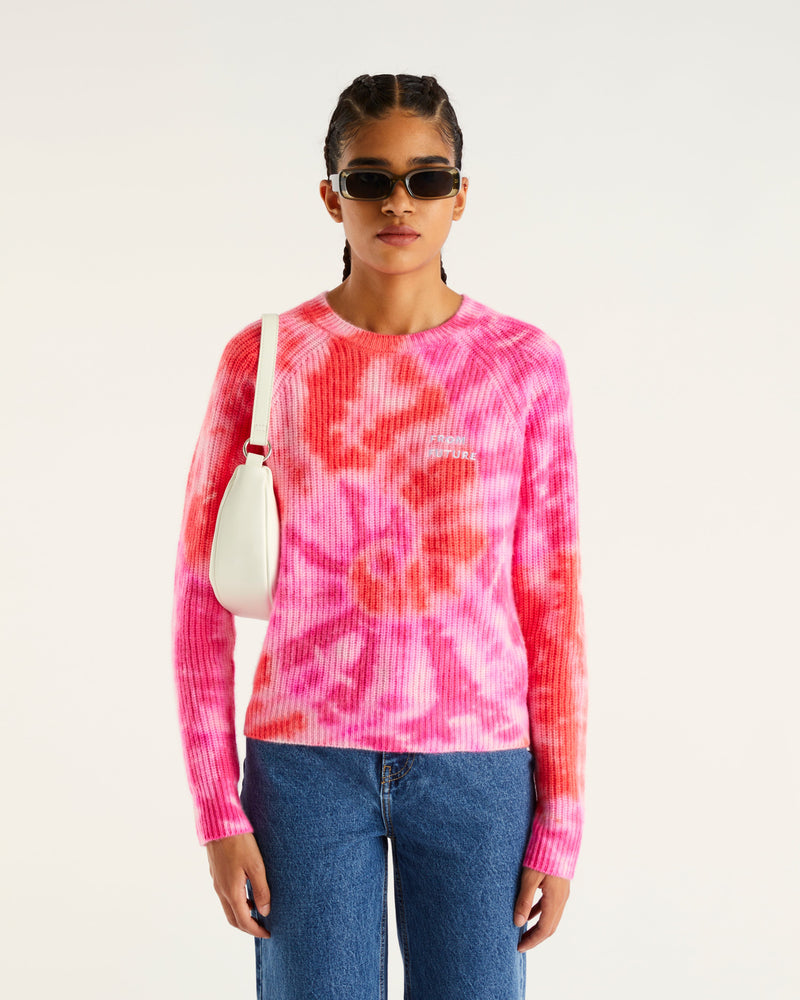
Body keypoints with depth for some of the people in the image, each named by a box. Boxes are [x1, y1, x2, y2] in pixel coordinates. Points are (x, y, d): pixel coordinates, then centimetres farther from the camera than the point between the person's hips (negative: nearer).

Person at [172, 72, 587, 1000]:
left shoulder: (524, 363, -1)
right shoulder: (264, 357, -2)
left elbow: (551, 600, 2)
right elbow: (202, 593, 2)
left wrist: (559, 824, 0)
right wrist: (219, 811, -3)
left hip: (477, 762, 1)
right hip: (306, 758, 0)